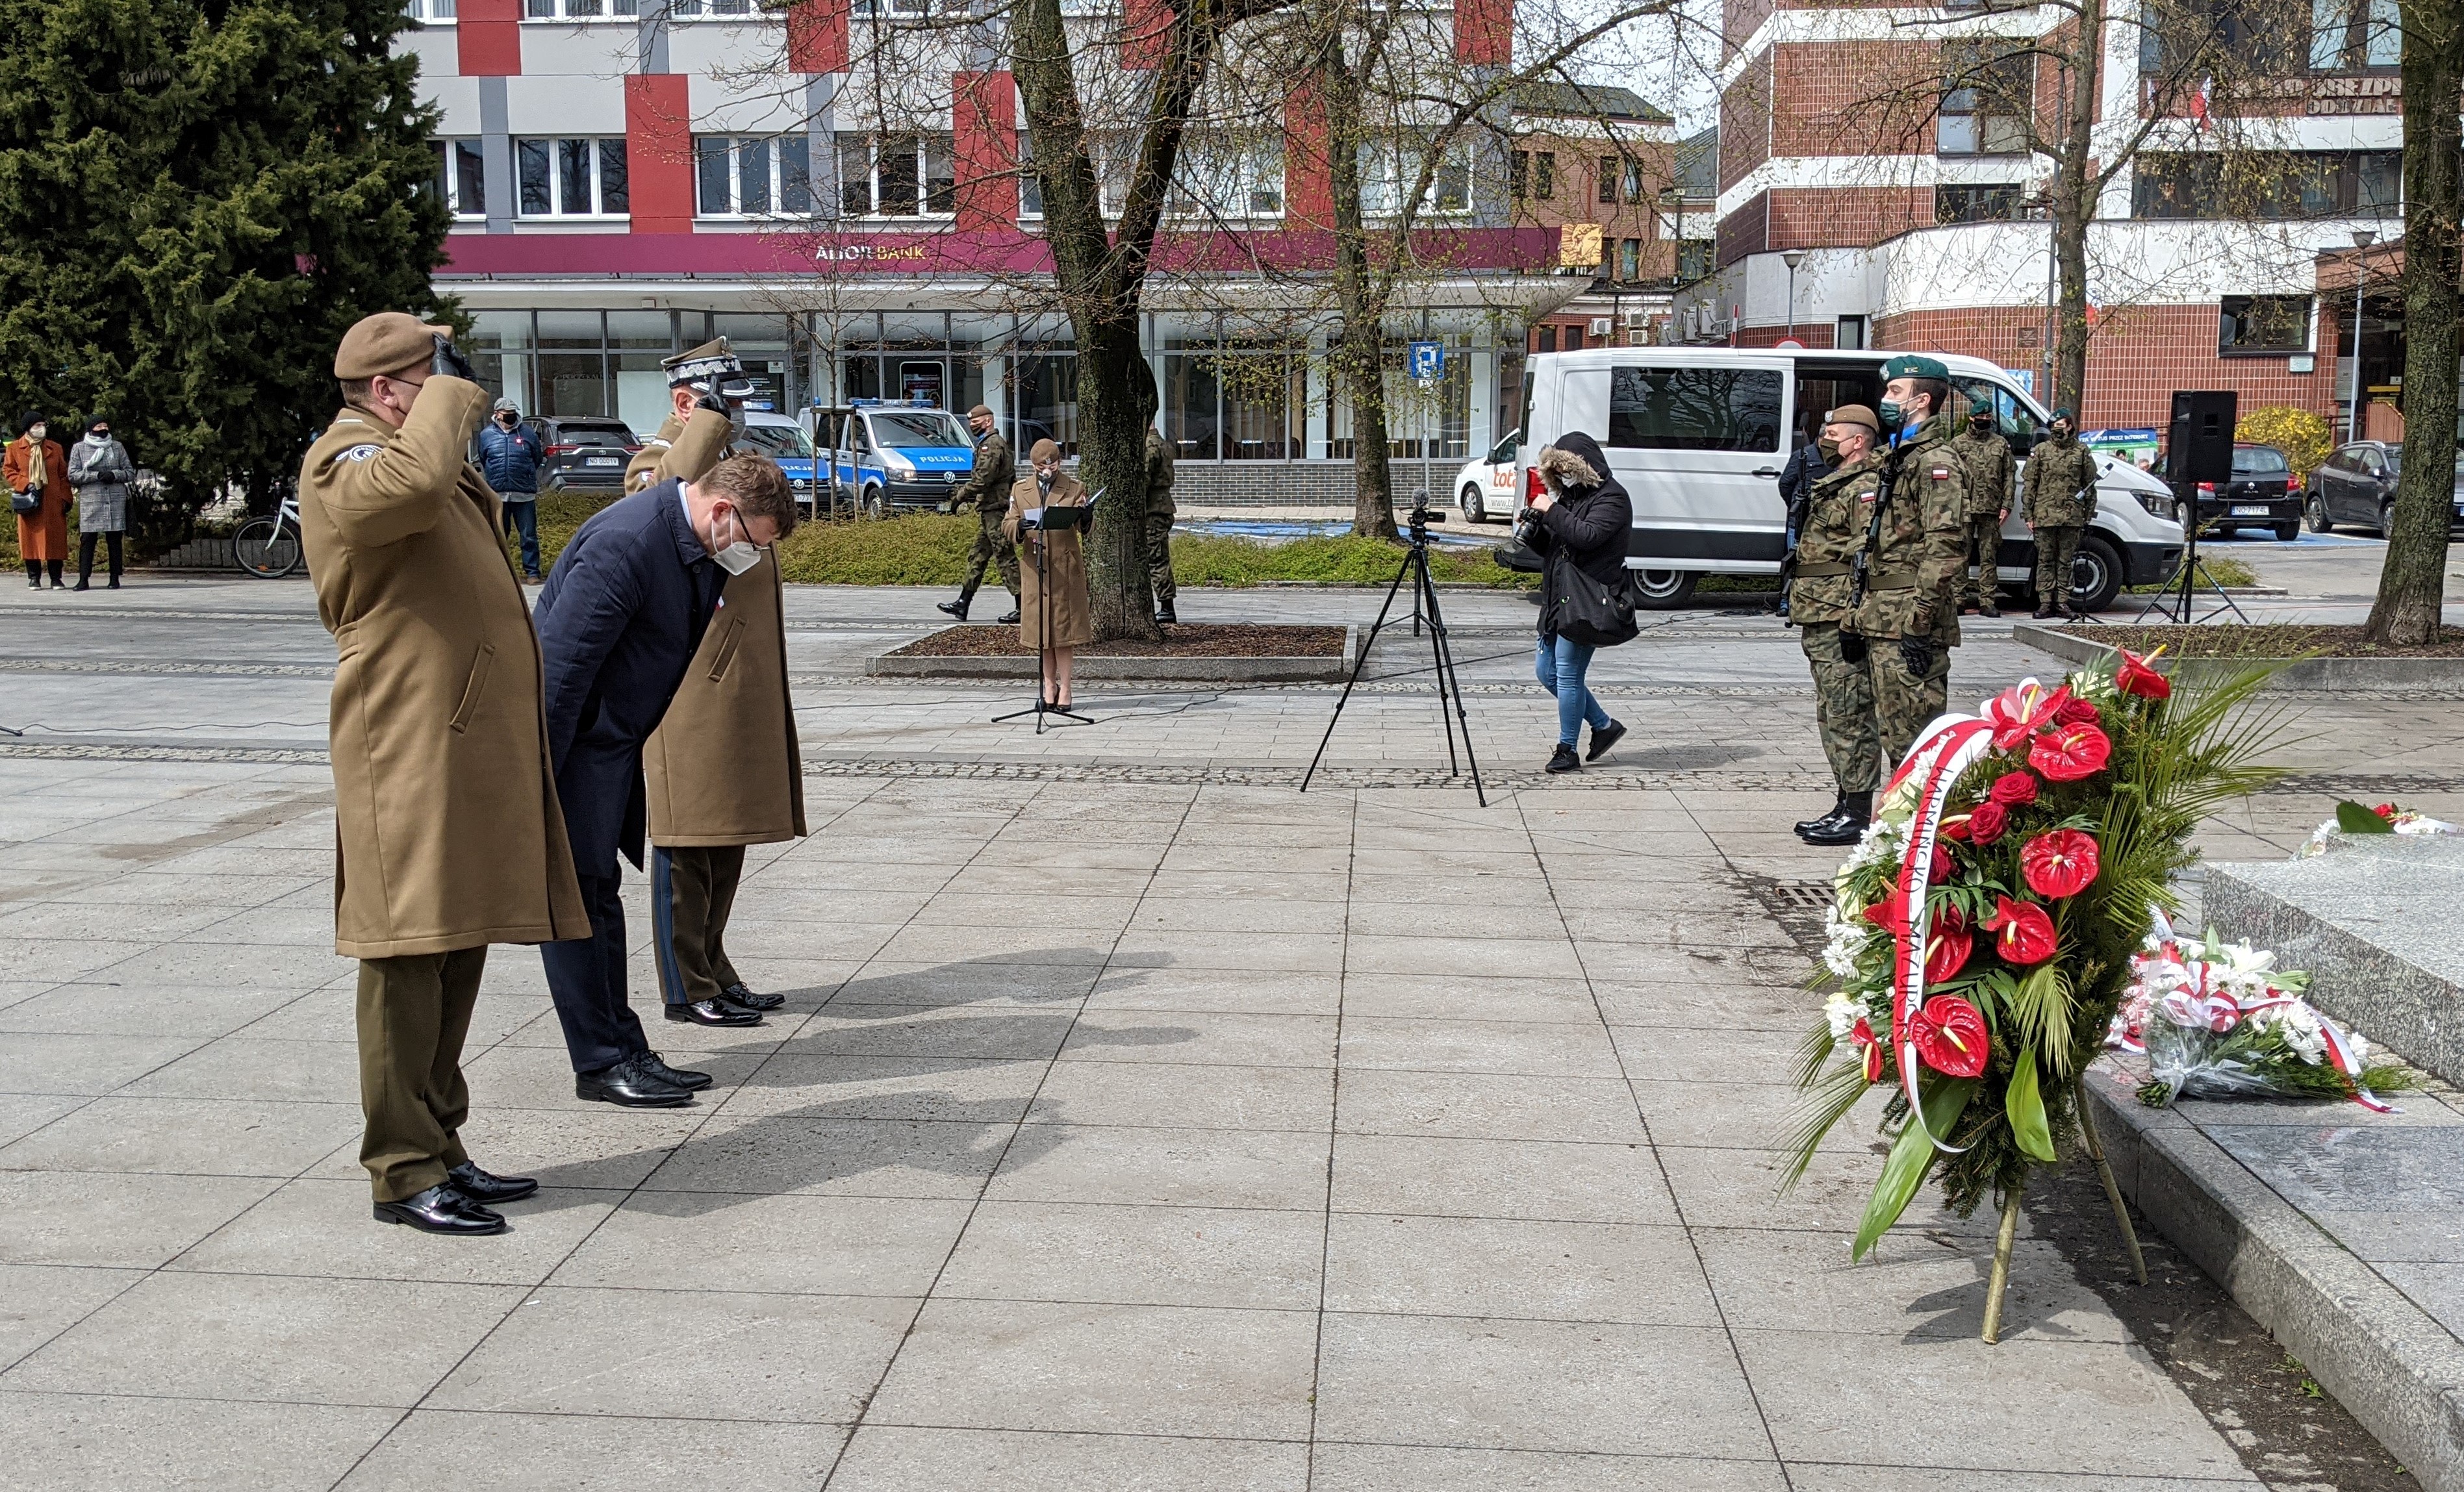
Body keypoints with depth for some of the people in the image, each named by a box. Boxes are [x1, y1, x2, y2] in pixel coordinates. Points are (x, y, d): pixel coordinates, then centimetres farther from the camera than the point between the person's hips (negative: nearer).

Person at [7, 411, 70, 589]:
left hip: (53, 502, 1)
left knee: (55, 539, 0)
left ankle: (56, 578, 6)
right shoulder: (15, 448, 5)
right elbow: (8, 471, 5)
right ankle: (34, 577, 8)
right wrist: (25, 484, -10)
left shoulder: (55, 448, 10)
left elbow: (63, 476, 9)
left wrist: (65, 498, 1)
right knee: (30, 539, 0)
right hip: (28, 500, -1)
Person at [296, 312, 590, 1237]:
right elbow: (412, 484, -34)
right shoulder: (346, 461, -10)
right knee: (411, 953, -7)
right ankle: (403, 1171, -1)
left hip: (473, 739, 10)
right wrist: (449, 397, -17)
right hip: (411, 747, -10)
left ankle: (440, 1149, 22)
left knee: (459, 949, 13)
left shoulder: (427, 459, 24)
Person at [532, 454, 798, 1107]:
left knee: (597, 892, 14)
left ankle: (624, 1051, 21)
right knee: (577, 895, -2)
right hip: (572, 740, -10)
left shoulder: (698, 547, 4)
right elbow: (560, 666, -26)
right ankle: (602, 1064, 5)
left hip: (617, 740, 10)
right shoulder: (626, 542, -26)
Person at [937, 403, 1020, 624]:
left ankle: (1022, 608, -8)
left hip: (995, 510, -11)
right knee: (977, 557, 13)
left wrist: (960, 497, -12)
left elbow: (982, 479, -21)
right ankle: (963, 604, 19)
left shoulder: (991, 445, -14)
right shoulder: (995, 443, 20)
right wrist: (969, 498, 20)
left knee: (1006, 558, -9)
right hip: (990, 509, 11)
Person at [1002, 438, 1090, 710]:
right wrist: (1020, 527, -18)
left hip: (1066, 567, -2)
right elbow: (1007, 526, 5)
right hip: (1034, 568, 2)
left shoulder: (1074, 488, 4)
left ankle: (1064, 686, 6)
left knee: (1063, 626, 0)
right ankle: (1050, 685, 16)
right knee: (1041, 627, 6)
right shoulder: (1020, 489, 10)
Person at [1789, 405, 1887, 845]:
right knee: (1832, 718, 15)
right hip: (1820, 623, 11)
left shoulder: (1866, 488, -12)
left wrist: (1855, 620, -25)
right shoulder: (1834, 486, 21)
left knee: (1850, 717, -8)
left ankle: (1858, 815, -5)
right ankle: (1846, 807, 22)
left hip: (1841, 623, -11)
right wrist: (1803, 612, 24)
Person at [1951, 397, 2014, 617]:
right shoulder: (1959, 444, 7)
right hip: (1964, 508, -1)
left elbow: (2008, 477, 11)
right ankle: (1958, 599, 4)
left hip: (1991, 510, 1)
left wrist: (2006, 505, 2)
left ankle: (1988, 602, 4)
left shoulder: (2001, 444, 12)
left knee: (1989, 557, 2)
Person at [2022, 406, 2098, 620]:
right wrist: (2028, 515, -1)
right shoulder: (2041, 450, 6)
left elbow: (2090, 486, 12)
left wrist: (2088, 516, 8)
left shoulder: (2082, 452, 8)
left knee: (2065, 562, 6)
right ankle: (2045, 603, 5)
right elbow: (2029, 484, 5)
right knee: (2046, 561, 2)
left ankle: (2062, 602, 11)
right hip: (2044, 516, -1)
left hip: (2072, 517, 1)